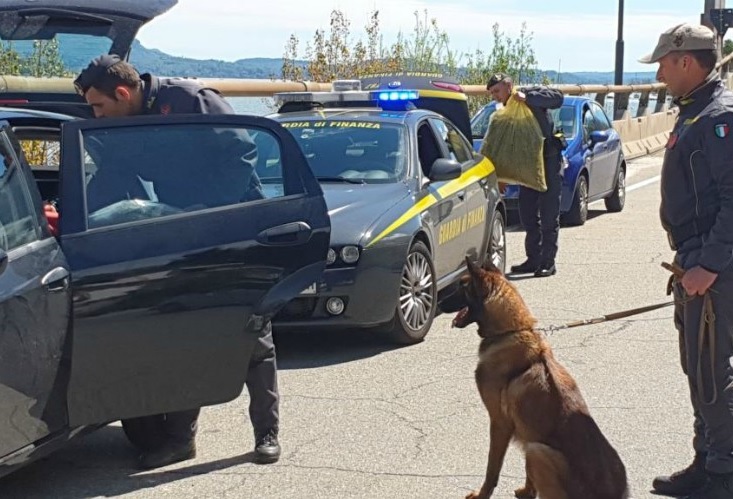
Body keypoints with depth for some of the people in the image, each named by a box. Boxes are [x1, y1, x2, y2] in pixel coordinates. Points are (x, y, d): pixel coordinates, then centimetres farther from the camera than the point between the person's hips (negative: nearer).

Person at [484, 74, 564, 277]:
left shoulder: (532, 94, -4)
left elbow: (557, 98, -21)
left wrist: (527, 98, -25)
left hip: (548, 160, -8)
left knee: (549, 215, -5)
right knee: (528, 215, 9)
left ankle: (548, 262, -3)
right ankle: (534, 260, 16)